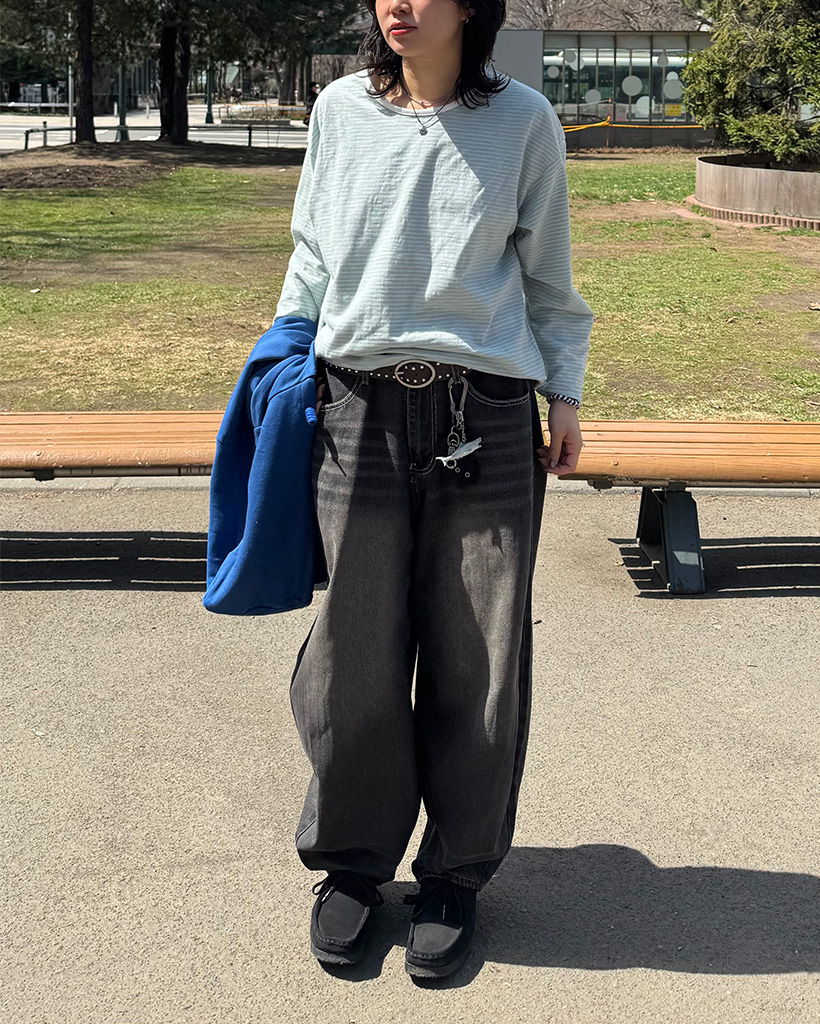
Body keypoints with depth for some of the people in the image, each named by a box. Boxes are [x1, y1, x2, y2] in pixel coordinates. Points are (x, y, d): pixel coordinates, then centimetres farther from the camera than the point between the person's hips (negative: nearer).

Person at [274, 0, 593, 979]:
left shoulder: (523, 120, 2)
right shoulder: (341, 109, 6)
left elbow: (547, 273, 10)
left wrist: (564, 390, 9)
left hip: (487, 416, -1)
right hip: (360, 410, 1)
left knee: (475, 660, 5)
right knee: (357, 651, 4)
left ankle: (455, 874, 24)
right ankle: (353, 860, 26)